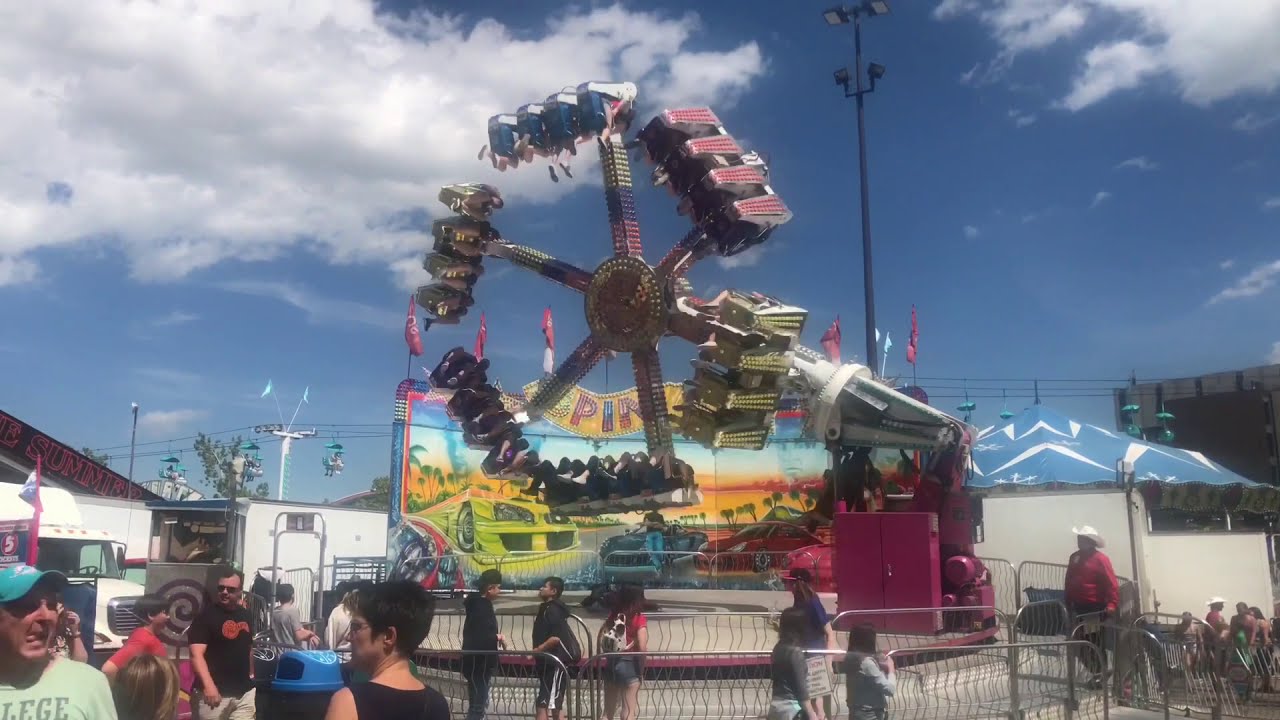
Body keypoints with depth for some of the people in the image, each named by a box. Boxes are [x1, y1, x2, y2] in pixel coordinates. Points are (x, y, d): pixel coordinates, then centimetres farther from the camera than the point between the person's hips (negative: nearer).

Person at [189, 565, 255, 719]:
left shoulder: (246, 615, 11)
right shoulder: (206, 616, -9)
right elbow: (196, 654, -19)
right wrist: (208, 685, -30)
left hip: (244, 692, 6)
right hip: (216, 691, -5)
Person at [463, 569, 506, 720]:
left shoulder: (481, 603, 11)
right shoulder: (480, 606, -19)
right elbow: (478, 638, -29)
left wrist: (496, 637, 2)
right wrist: (497, 637, -14)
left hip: (481, 663, 10)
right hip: (477, 663, -10)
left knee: (479, 703, 19)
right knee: (477, 705, -7)